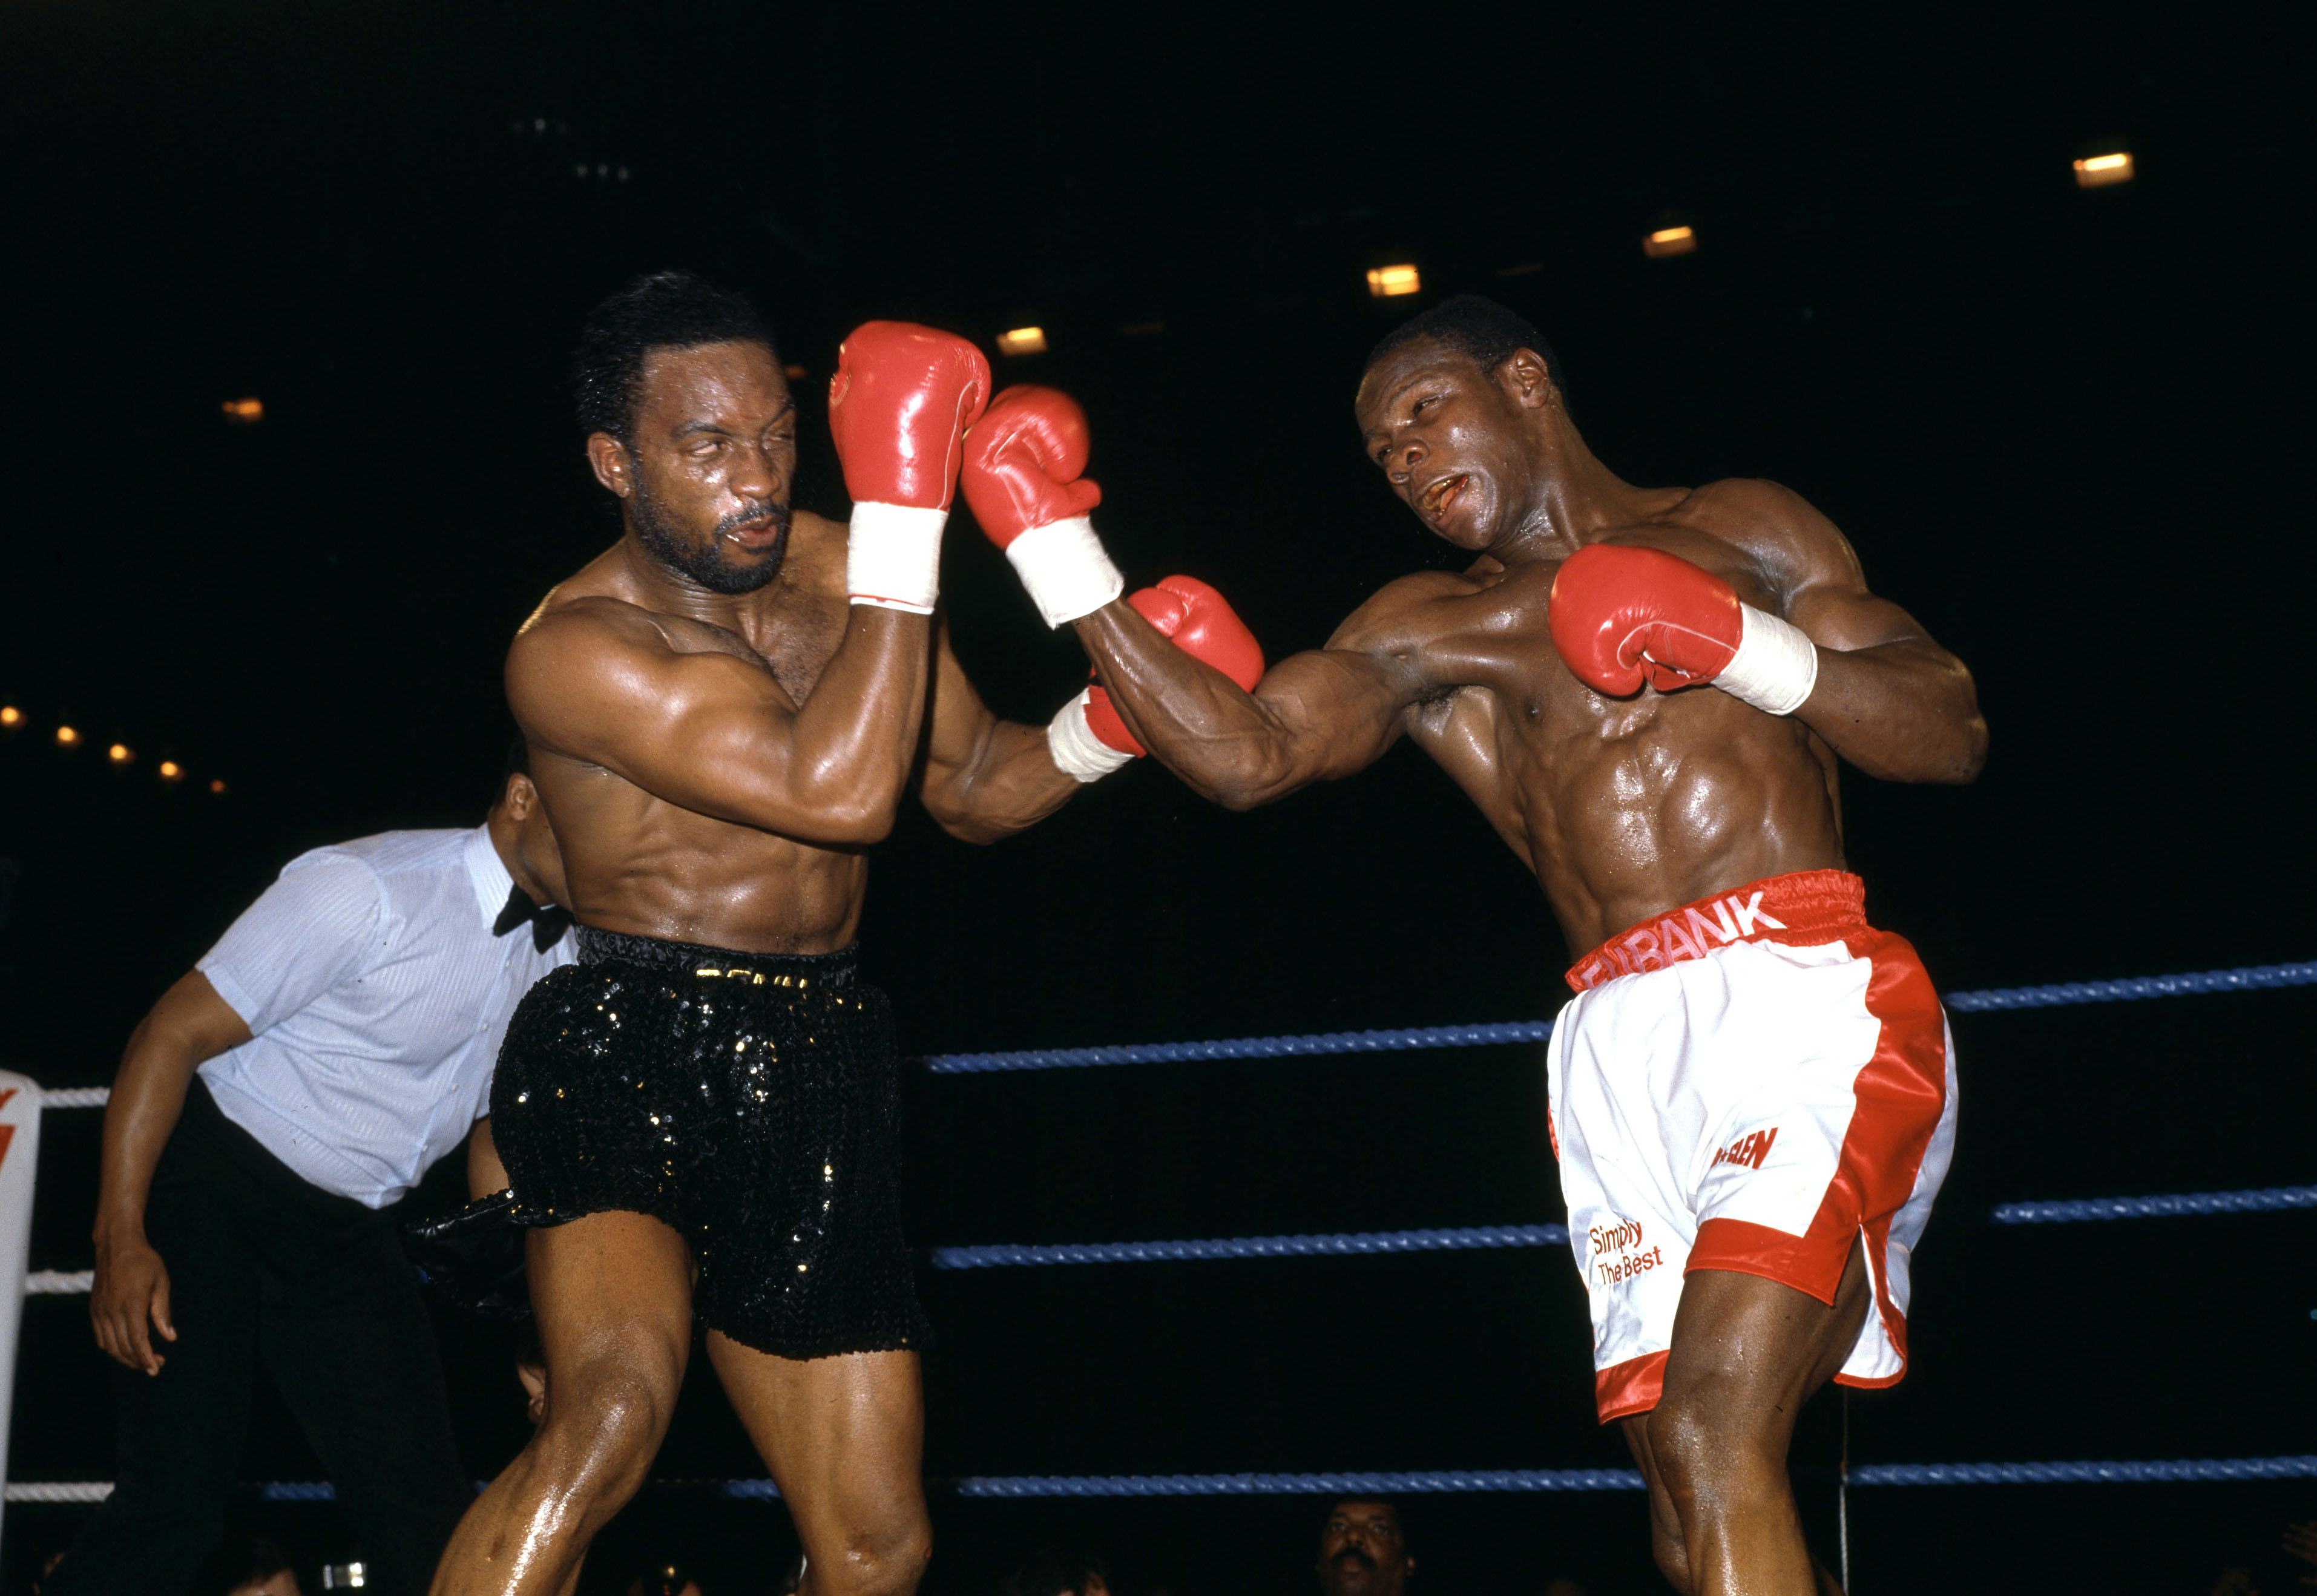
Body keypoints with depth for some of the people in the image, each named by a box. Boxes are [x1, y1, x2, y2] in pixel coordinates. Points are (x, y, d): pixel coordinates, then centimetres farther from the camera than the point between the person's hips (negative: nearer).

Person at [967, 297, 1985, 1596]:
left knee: (1716, 1441, -21)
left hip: (1807, 998, -4)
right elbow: (1245, 756, 5)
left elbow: (1955, 734, 9)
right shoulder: (1427, 633, 22)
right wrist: (1060, 554, 1)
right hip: (1623, 1049, 4)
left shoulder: (1741, 530, 17)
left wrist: (1741, 643, -5)